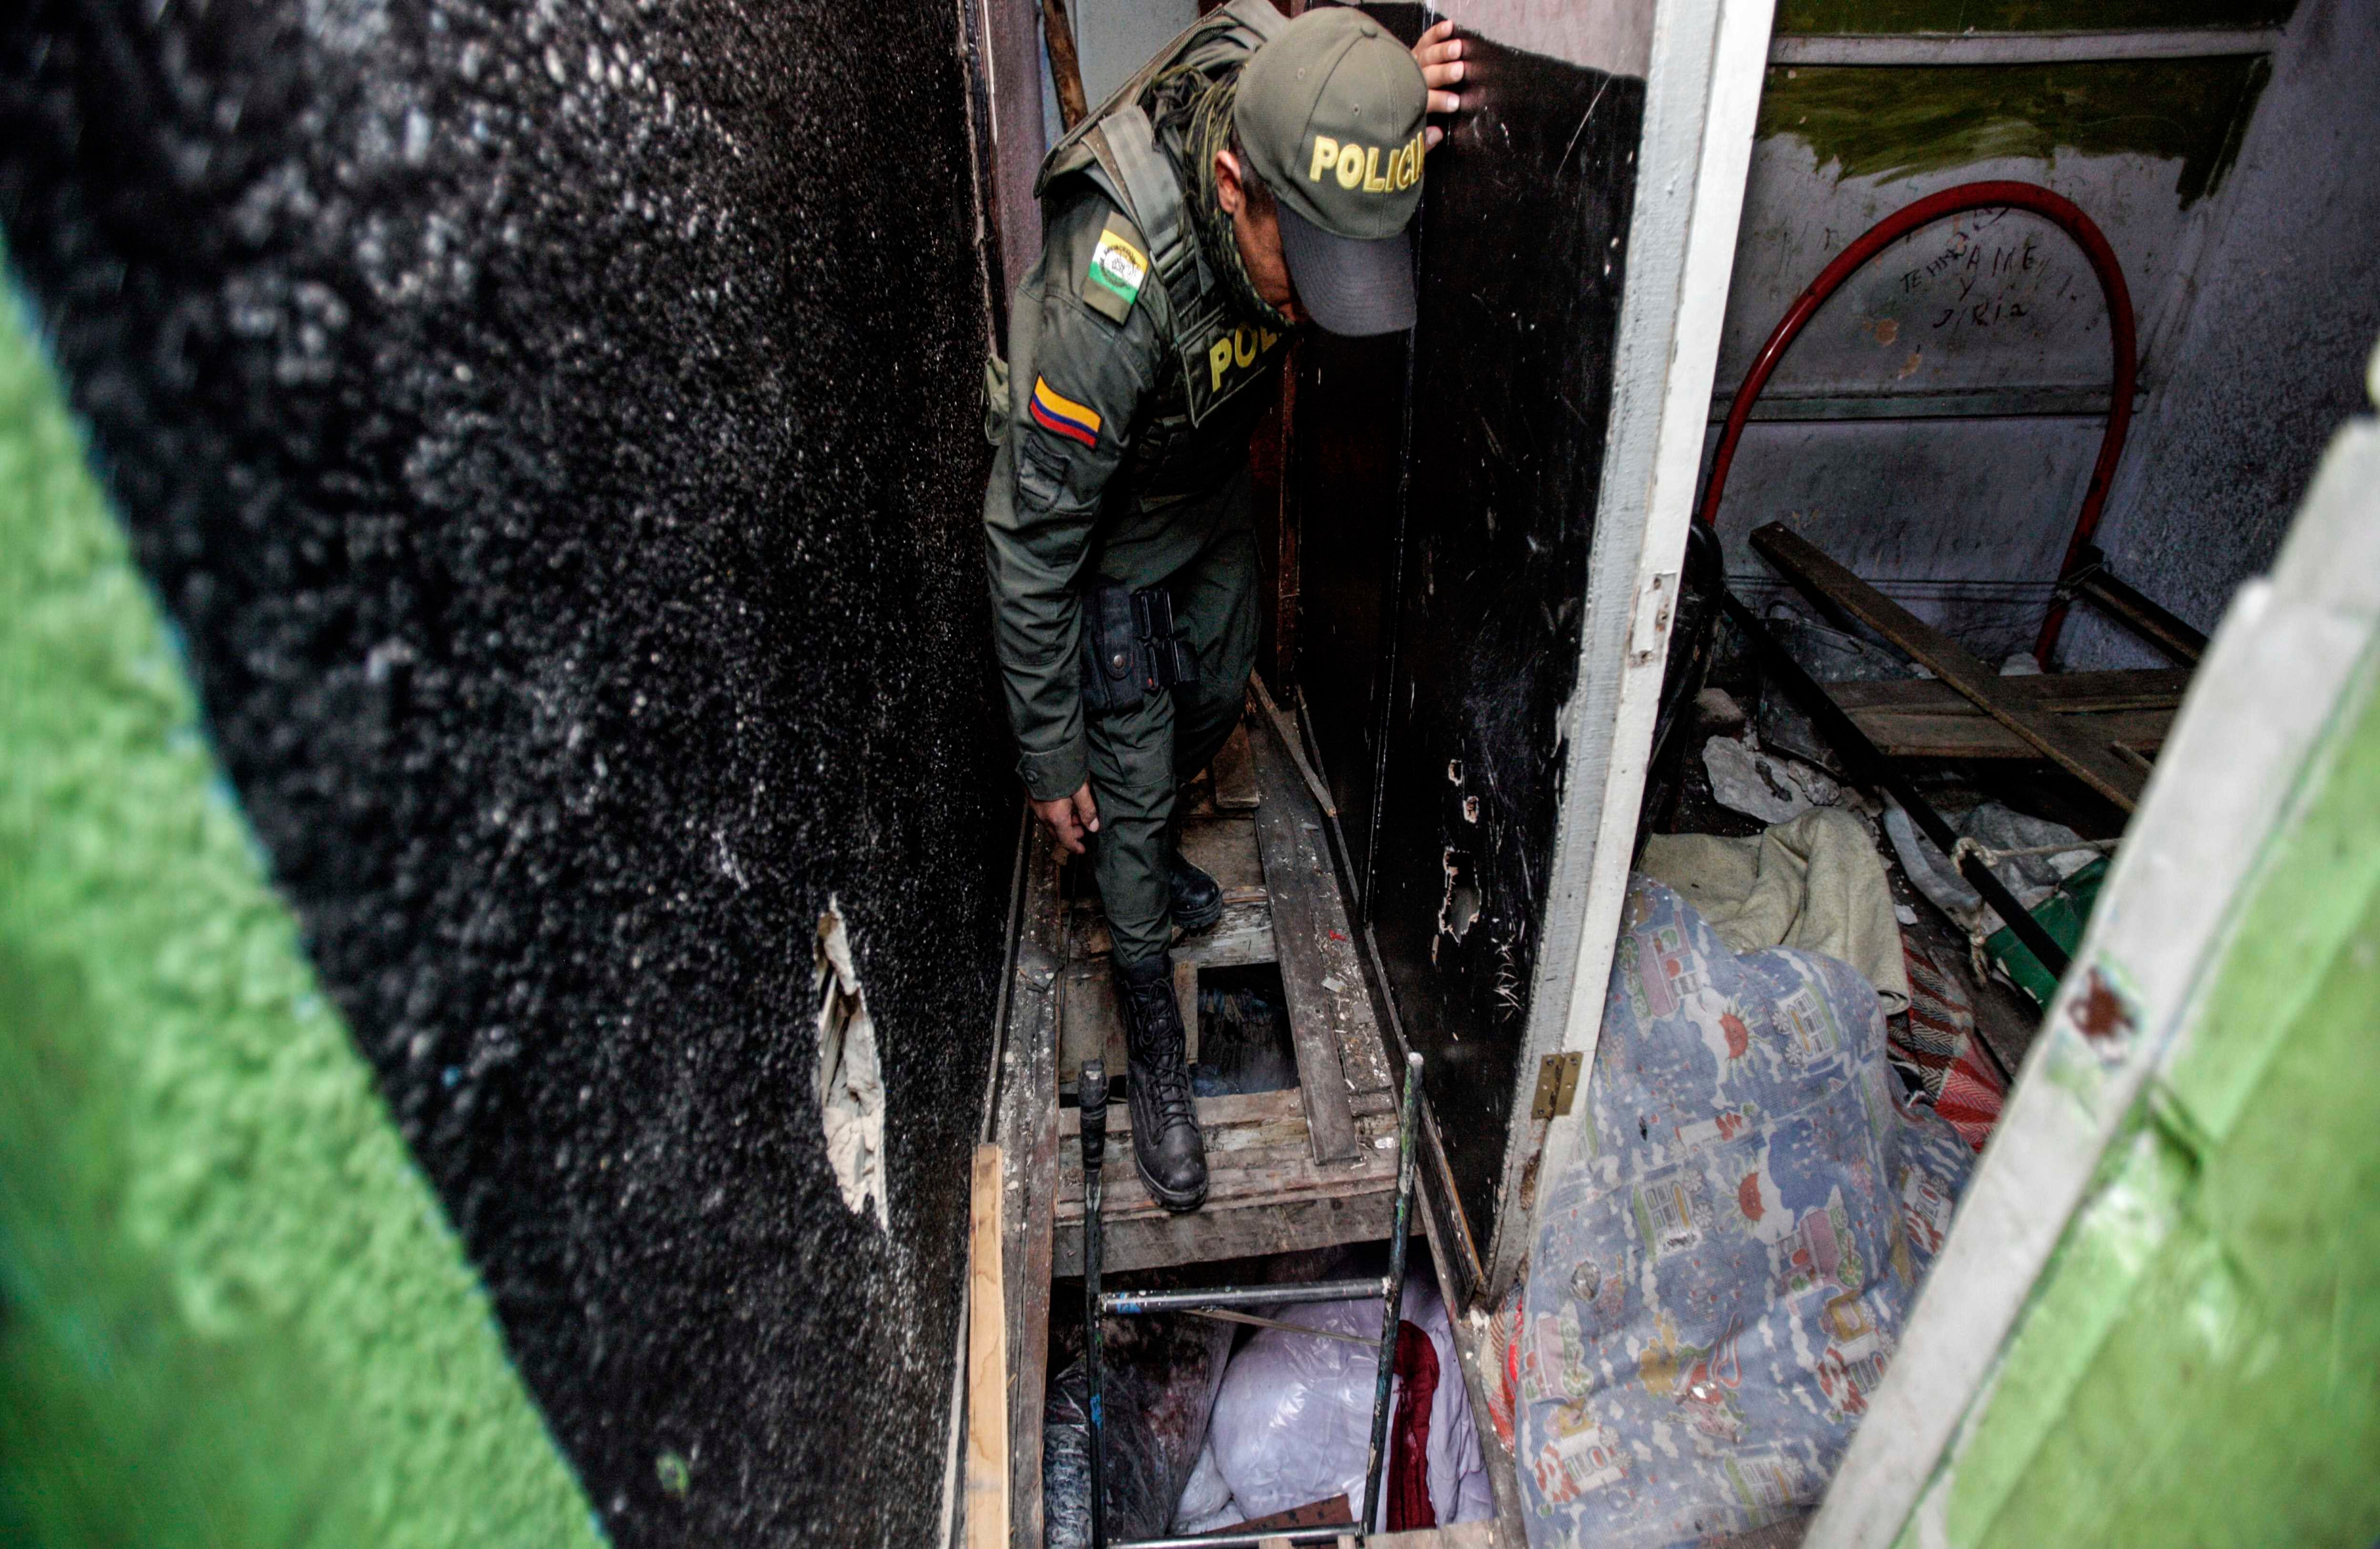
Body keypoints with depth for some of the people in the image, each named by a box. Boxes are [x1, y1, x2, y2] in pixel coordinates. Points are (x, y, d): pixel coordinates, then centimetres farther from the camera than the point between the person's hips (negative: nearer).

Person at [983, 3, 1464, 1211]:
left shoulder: (1294, 130, -24)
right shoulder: (1110, 298, -42)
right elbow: (1033, 541, -30)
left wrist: (1409, 99, -22)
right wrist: (1048, 755, -21)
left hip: (1214, 485, 7)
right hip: (1113, 537, -6)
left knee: (1216, 700, 23)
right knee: (1129, 782, 2)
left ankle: (1144, 849, 54)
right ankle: (1155, 1053, 21)